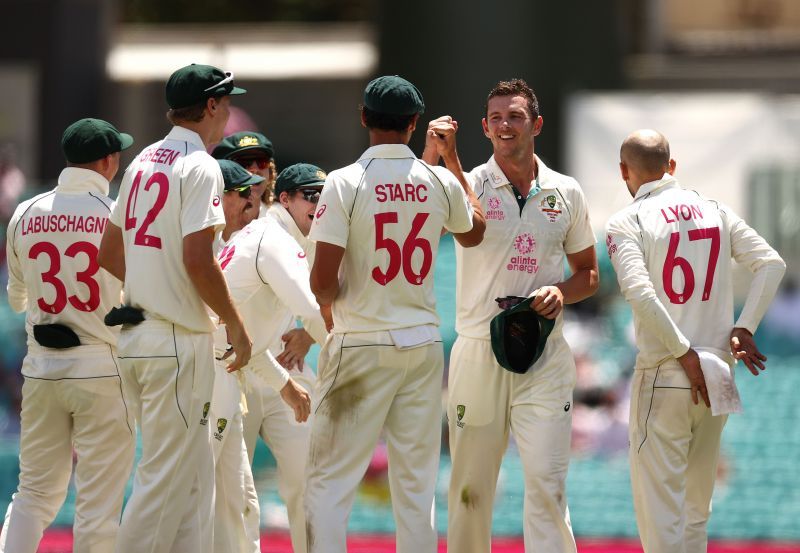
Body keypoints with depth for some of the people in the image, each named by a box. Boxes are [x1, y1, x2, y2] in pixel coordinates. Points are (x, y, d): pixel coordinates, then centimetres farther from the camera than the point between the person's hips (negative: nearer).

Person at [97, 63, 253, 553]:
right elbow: (197, 259, -20)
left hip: (136, 334, 9)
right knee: (167, 476, -7)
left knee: (195, 475, 14)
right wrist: (237, 326, -10)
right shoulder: (199, 166, -11)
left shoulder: (143, 163, 14)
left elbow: (109, 254, 18)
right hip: (178, 340, -9)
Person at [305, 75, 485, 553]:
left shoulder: (346, 183, -11)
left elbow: (323, 281, -15)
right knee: (417, 482, 8)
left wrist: (332, 301, 8)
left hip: (361, 345, -4)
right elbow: (474, 232, 24)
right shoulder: (441, 182, 1)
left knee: (331, 479, 0)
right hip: (423, 347, 4)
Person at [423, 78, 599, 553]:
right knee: (469, 487, 5)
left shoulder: (566, 193, 8)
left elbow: (588, 273, 16)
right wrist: (432, 157, -32)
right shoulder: (468, 186, 0)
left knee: (547, 485, -8)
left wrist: (561, 293, -6)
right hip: (478, 353, -1)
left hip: (544, 358, 1)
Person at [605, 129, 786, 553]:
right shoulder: (715, 211, 9)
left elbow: (639, 292, -20)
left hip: (662, 377, -5)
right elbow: (772, 263, 0)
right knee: (696, 511, 16)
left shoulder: (628, 222, -5)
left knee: (659, 514, -3)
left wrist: (685, 354, -16)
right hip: (718, 373, 5)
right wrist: (745, 328, -3)